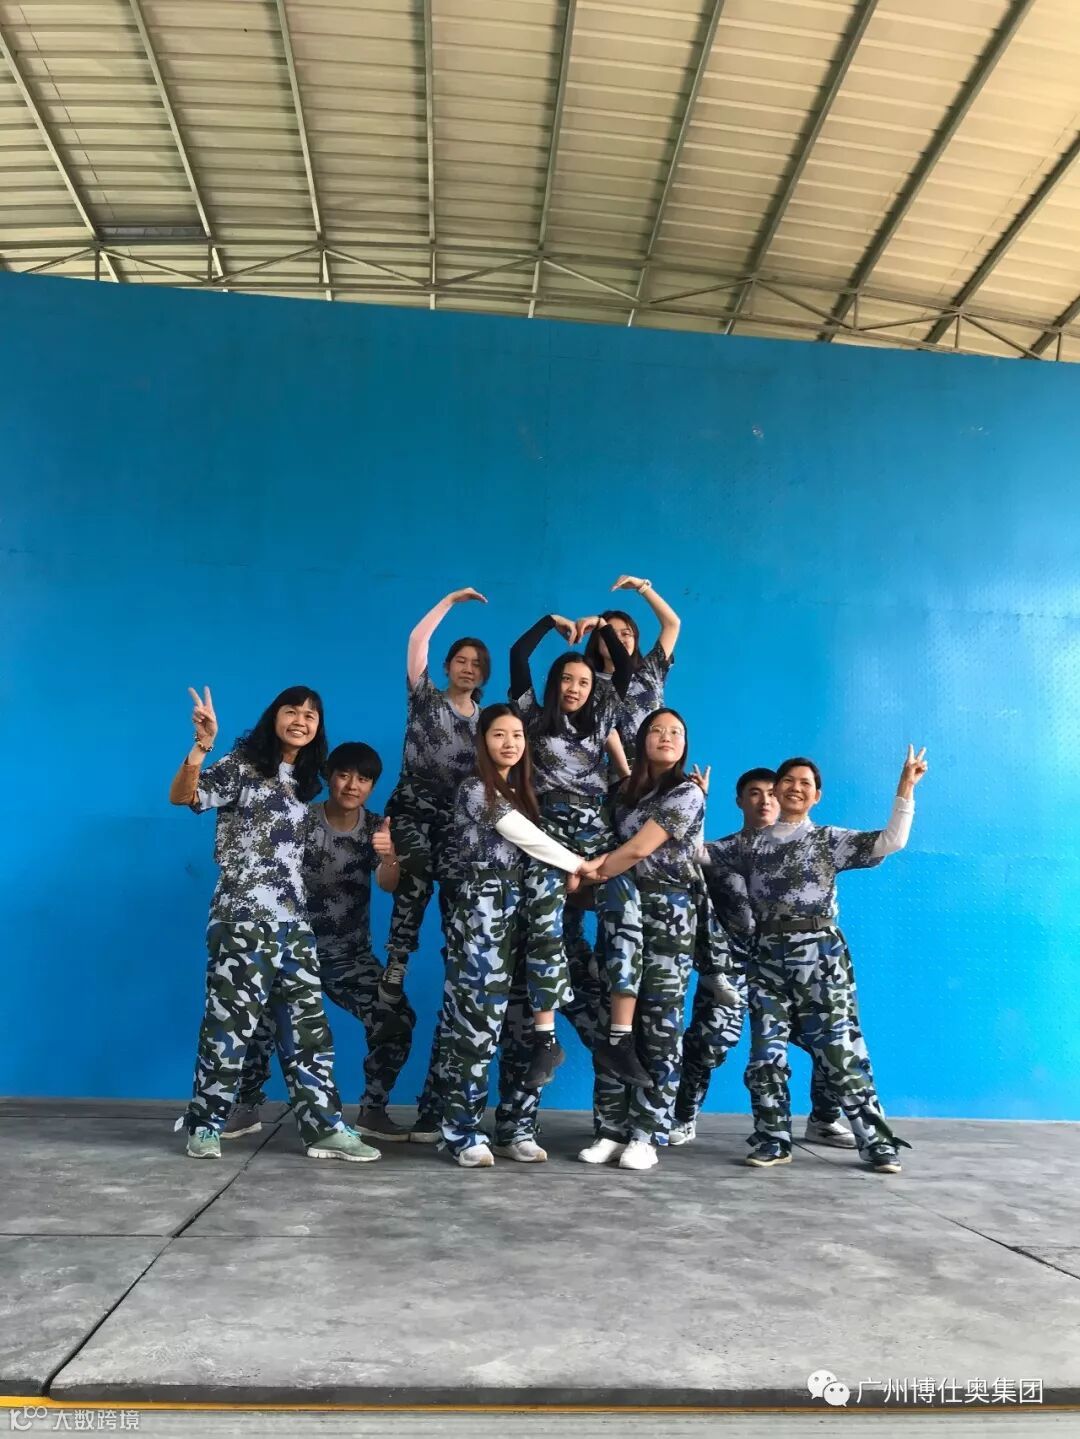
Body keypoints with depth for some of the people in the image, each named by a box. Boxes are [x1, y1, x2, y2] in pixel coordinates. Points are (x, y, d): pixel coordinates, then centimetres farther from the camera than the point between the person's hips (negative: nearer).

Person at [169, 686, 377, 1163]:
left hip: (294, 918, 7)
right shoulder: (243, 765, -1)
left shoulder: (304, 782, 17)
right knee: (232, 1018, -4)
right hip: (244, 914, -6)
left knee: (307, 1023, 5)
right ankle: (205, 1125, 11)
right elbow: (182, 796, -14)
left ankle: (325, 1127, 8)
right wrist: (201, 745, -30)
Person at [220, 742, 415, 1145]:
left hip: (352, 957, 2)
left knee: (397, 1022, -13)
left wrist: (389, 858, -45)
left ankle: (372, 1112, 7)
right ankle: (246, 1108, 3)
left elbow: (390, 886, -22)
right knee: (260, 1019, -21)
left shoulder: (377, 828, -6)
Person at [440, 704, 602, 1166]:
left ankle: (516, 1130, 15)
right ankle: (465, 1134, 2)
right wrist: (578, 865, 0)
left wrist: (566, 871, -5)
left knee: (524, 1027, 6)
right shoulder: (474, 789, -4)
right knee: (478, 1025, -7)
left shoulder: (521, 792, 18)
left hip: (520, 914, 7)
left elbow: (531, 848, 15)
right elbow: (524, 836, -9)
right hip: (483, 914, -7)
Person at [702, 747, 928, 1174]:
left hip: (818, 954, -3)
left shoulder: (830, 840, 7)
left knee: (838, 1050, -4)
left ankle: (878, 1143, 5)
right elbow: (700, 851, 14)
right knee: (766, 1052, 1)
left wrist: (905, 790, -7)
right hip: (767, 957, 3)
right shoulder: (751, 844, 14)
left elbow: (890, 842, -2)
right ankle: (773, 1141, 12)